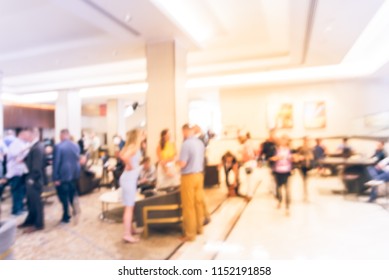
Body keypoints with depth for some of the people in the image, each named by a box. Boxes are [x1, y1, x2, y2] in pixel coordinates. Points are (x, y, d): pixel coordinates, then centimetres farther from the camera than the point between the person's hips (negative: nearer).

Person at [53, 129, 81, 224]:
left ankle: (66, 217, 11)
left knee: (64, 196, 4)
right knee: (72, 193, 22)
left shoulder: (58, 146, -13)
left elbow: (56, 163, -13)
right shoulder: (76, 146, 4)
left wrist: (55, 178, -10)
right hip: (74, 174, 5)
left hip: (63, 175, -5)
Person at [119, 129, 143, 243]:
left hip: (131, 179, 10)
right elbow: (124, 156, -36)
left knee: (130, 206, 20)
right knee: (129, 207, -4)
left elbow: (121, 154, 23)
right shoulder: (133, 146, -17)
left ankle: (130, 228, 33)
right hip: (129, 179, -10)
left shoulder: (135, 146, 11)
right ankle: (127, 234, 3)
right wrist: (130, 166, -20)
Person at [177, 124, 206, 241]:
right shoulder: (200, 143, 5)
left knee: (189, 206, 1)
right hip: (199, 174, 8)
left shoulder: (186, 144, -19)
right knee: (199, 202, 16)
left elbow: (182, 164, -20)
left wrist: (178, 161, -1)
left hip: (189, 176, -7)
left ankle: (190, 234, 9)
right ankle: (199, 228, 29)